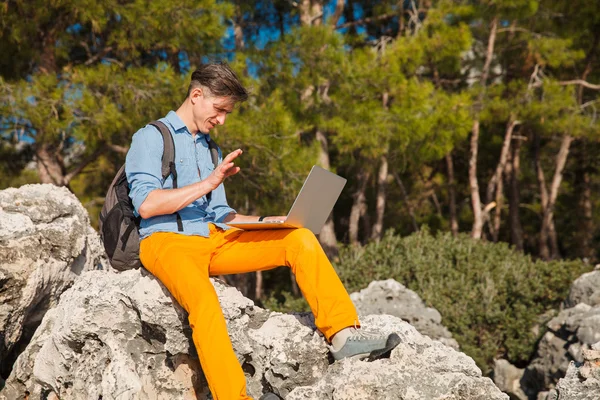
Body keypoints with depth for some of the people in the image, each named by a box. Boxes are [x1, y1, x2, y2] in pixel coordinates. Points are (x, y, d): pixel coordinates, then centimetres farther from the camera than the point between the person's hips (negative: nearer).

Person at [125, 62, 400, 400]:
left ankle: (343, 334, -14)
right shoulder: (151, 137, 4)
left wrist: (268, 221, 8)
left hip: (213, 239, 6)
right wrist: (208, 183, -13)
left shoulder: (210, 149, 26)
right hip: (167, 241, -6)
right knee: (204, 302, -38)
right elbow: (146, 204, -10)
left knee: (300, 240, -11)